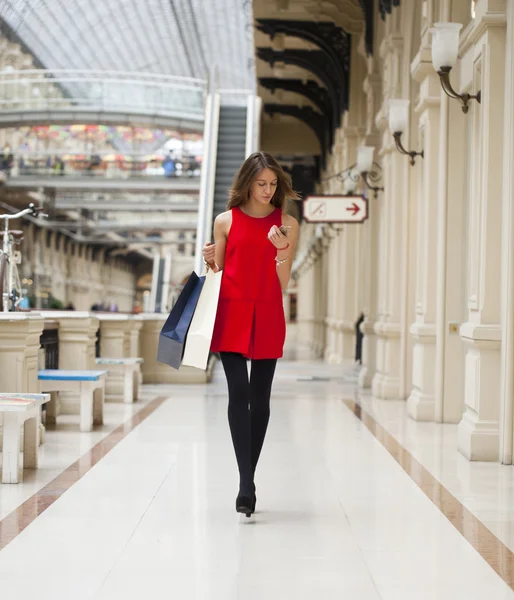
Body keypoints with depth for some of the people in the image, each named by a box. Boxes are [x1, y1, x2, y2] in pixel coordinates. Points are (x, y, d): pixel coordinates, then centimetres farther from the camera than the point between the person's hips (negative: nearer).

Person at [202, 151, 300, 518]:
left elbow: (283, 285, 2)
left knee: (260, 399, 4)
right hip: (231, 315, -1)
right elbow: (216, 275, 13)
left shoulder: (287, 224, 6)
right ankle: (246, 484, -18)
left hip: (268, 318, 1)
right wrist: (210, 261, -7)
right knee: (239, 392, -14)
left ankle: (248, 479, 17)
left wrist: (282, 250, -13)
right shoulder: (226, 221, 6)